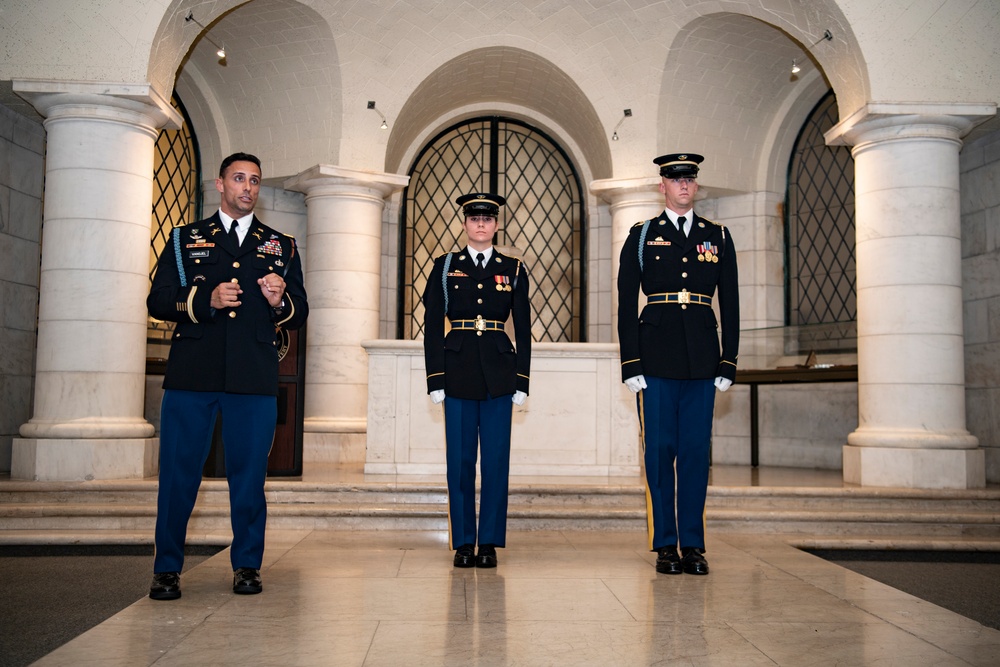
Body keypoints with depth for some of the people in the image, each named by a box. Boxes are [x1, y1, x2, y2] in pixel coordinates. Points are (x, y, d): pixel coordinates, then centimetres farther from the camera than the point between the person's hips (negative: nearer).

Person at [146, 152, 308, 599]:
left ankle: (247, 565, 15)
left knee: (250, 474, 2)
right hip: (191, 375, 0)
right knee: (178, 472, 0)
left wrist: (279, 302, -8)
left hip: (255, 378, 1)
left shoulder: (282, 247, 18)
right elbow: (157, 301, 6)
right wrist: (206, 300, -11)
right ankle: (167, 569, 12)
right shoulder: (185, 239, 15)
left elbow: (299, 315, 14)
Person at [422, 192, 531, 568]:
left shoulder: (514, 270, 9)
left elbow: (523, 329, 8)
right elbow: (432, 326, 4)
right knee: (460, 461, 3)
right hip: (458, 373, 0)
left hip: (499, 374, 1)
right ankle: (463, 543, 13)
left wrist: (522, 381, 1)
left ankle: (490, 542, 11)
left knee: (496, 460, 2)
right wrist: (436, 379, -4)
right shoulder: (445, 267, 7)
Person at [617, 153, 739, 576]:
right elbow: (626, 303, 2)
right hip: (656, 358, -2)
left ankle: (693, 545, 12)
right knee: (659, 450, 1)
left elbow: (730, 303, 10)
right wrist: (631, 364, -6)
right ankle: (665, 545, 11)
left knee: (696, 451, 4)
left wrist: (729, 362, 3)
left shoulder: (718, 236, 12)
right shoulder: (641, 236, 6)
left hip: (702, 358, 2)